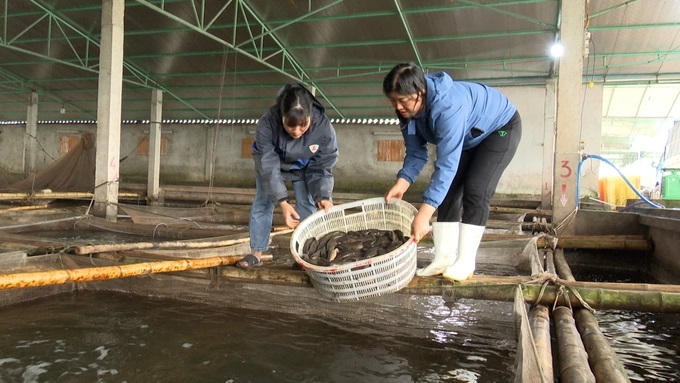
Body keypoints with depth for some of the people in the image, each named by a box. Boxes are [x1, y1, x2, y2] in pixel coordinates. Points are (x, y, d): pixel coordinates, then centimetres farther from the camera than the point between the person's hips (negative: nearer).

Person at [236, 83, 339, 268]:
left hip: (304, 167, 1)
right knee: (262, 203, 2)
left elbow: (321, 168, -26)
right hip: (269, 163, 0)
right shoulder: (267, 123, -41)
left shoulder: (324, 128, -37)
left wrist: (323, 196, -41)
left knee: (307, 207, -4)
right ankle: (256, 253, 13)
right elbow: (268, 166, -36)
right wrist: (282, 202, -42)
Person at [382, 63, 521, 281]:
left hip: (501, 128, -7)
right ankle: (444, 258, 2)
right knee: (448, 192, -3)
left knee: (474, 192, -18)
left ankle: (465, 262, -9)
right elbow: (416, 152, -10)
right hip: (469, 136, 7)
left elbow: (447, 164, -46)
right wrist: (402, 183, -28)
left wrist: (424, 214, -50)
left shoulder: (448, 107, -42)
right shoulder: (407, 109, -18)